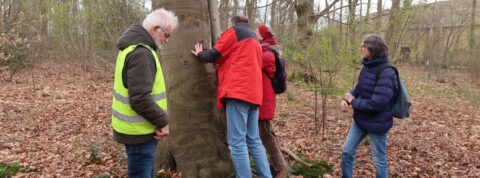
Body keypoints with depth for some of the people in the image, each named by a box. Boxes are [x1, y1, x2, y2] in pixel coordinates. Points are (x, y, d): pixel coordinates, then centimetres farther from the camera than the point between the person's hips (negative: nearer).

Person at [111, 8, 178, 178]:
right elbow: (140, 100, -27)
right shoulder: (141, 53, -22)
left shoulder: (131, 47, 12)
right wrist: (163, 122, -14)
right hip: (139, 132, -10)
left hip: (131, 127, 10)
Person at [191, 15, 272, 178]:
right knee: (253, 140, 10)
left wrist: (200, 54, 23)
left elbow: (214, 55, 3)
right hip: (253, 93, 9)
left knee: (236, 142, -8)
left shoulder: (234, 32, 4)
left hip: (238, 91, -9)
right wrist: (222, 67, 33)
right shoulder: (254, 40, 30)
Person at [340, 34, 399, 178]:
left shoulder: (386, 73, -25)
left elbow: (377, 104, -29)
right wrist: (346, 99, -9)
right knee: (347, 151, 16)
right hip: (360, 119, 8)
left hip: (376, 123, -8)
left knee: (379, 160, 11)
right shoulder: (367, 67, 1)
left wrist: (353, 101, -16)